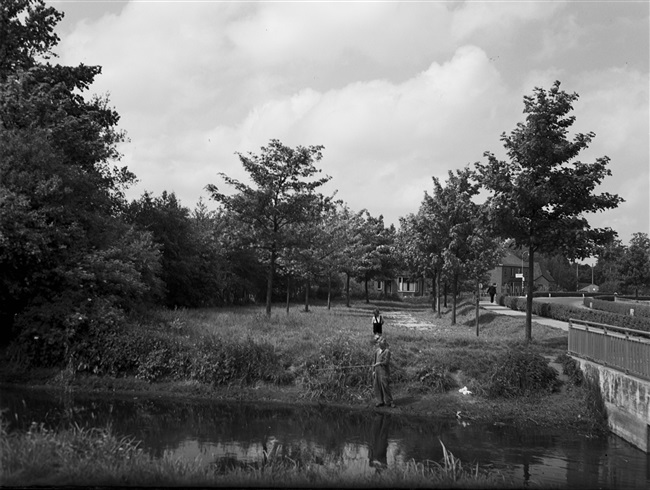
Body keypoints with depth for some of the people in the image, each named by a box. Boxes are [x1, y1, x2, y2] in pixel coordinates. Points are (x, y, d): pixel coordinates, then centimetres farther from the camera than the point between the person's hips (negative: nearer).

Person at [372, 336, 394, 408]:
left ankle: (389, 401, 3)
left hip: (384, 371, -6)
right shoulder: (377, 351, 11)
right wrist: (373, 370, 12)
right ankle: (380, 401, 14)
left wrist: (379, 363, -26)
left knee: (385, 386, -6)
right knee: (377, 386, 7)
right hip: (377, 371, 6)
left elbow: (386, 362, -15)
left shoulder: (387, 351, -9)